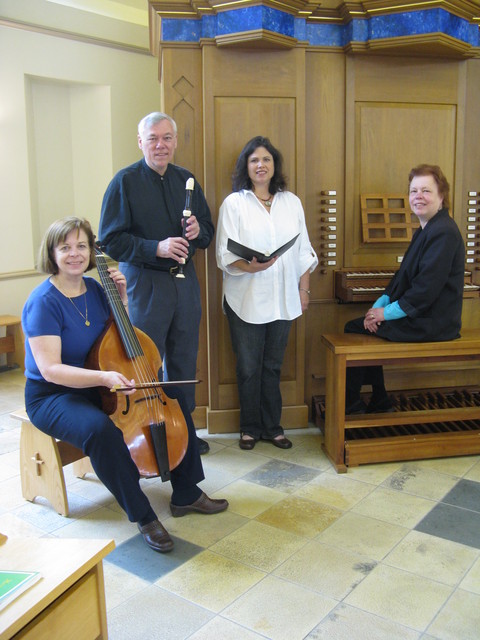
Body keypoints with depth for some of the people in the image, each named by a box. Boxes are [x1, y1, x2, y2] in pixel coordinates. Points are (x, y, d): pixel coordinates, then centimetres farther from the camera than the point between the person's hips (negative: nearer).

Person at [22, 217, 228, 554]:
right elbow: (50, 370, -26)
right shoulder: (43, 302, -19)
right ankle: (143, 516, -18)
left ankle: (187, 494, 9)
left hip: (96, 388, 8)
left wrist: (122, 298, -1)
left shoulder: (94, 288, 3)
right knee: (101, 428, -39)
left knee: (174, 397, -1)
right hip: (52, 397, -7)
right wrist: (102, 377, -38)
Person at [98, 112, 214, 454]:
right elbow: (110, 240, -11)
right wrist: (156, 248, -22)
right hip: (144, 282, -5)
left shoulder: (186, 180, 11)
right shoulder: (125, 181, -5)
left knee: (185, 360, 13)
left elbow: (207, 231, 17)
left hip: (185, 280, 5)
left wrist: (198, 230, -7)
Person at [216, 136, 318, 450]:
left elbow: (304, 251, 12)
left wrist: (304, 289, 7)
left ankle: (272, 426, 24)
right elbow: (225, 256, -7)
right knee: (249, 367, 5)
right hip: (246, 300, -3)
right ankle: (250, 427, 22)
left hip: (283, 299, 3)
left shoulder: (291, 202, 10)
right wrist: (250, 267, -25)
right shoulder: (234, 203, 0)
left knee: (273, 365, 11)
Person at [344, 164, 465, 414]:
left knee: (354, 329, -8)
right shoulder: (425, 230, 15)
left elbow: (426, 289, -25)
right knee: (361, 328, 15)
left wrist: (386, 313, -17)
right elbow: (401, 278, 14)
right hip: (421, 317, 10)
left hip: (430, 323, -10)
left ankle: (349, 405, 7)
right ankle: (378, 403, 21)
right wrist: (378, 306, 0)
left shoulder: (443, 232, -18)